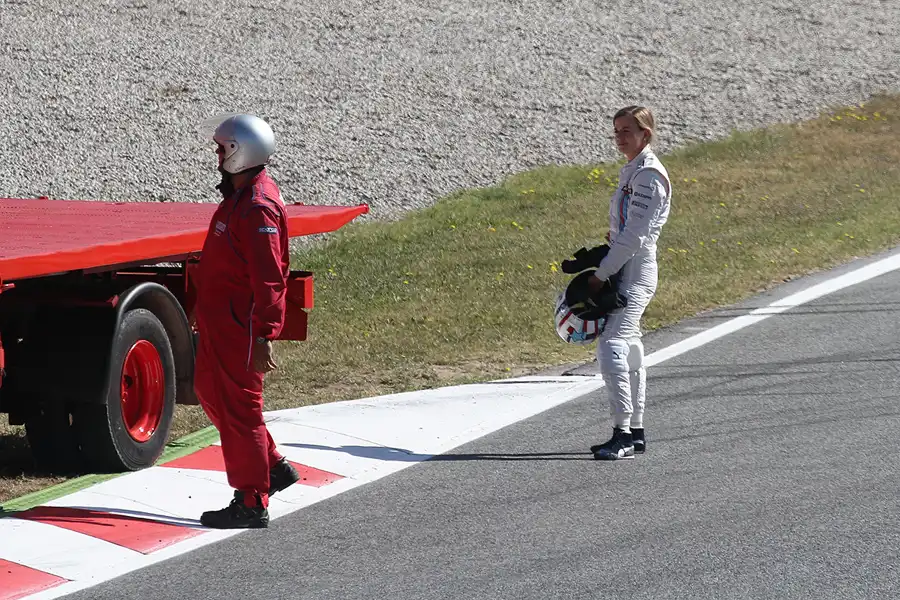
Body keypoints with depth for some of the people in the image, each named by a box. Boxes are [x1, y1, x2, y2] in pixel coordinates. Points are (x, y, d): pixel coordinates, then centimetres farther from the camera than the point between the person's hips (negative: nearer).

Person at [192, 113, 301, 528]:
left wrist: (263, 337, -25)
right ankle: (273, 466, 27)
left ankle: (252, 505, 3)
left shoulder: (258, 207, -20)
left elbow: (268, 279, -24)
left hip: (240, 325, -11)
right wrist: (204, 308, 27)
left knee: (237, 408, -4)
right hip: (220, 319, 11)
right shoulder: (239, 195, 13)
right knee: (210, 391, 19)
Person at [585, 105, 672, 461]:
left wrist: (601, 274, -18)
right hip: (625, 270, 11)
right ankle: (635, 432, 20)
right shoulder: (631, 172, 18)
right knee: (629, 348, 13)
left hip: (636, 271, -11)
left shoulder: (649, 175, -13)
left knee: (611, 345, -20)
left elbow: (634, 234, -19)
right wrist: (603, 271, 12)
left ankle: (623, 434, -24)